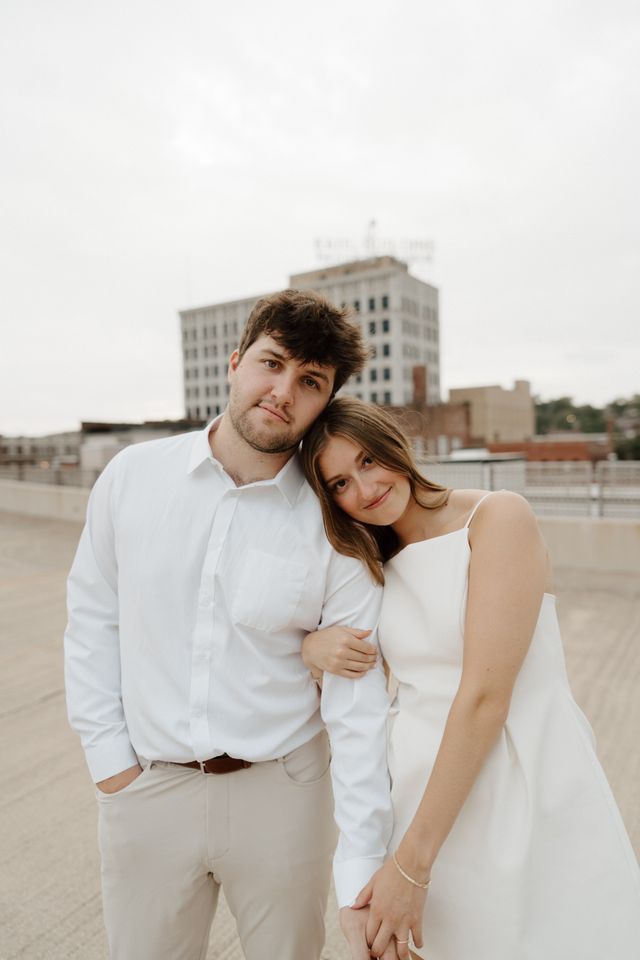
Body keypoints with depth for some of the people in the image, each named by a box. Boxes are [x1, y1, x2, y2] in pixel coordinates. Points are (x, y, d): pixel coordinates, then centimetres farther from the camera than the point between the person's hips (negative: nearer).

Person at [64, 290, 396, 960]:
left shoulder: (333, 525, -13)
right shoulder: (132, 476, -6)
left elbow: (358, 705, -13)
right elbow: (92, 621, 3)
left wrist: (360, 878, -13)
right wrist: (108, 756, 1)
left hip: (283, 792, -1)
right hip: (146, 788, 2)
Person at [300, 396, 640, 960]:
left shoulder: (498, 517, -13)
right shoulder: (374, 566, 6)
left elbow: (484, 697, -18)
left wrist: (411, 863, -16)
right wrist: (313, 647, -9)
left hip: (529, 793, -5)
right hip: (422, 796, 5)